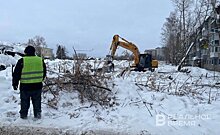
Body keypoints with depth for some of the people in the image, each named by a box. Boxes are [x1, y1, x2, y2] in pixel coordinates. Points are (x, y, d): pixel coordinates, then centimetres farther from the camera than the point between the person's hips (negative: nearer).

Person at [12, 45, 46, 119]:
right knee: (37, 101, 16)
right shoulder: (40, 60, 1)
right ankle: (38, 114, 20)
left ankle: (23, 115, 22)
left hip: (25, 86, -2)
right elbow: (44, 73, 13)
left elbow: (16, 74, -3)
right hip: (37, 86, 3)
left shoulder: (22, 61, -8)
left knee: (25, 102, 13)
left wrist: (15, 84, 9)